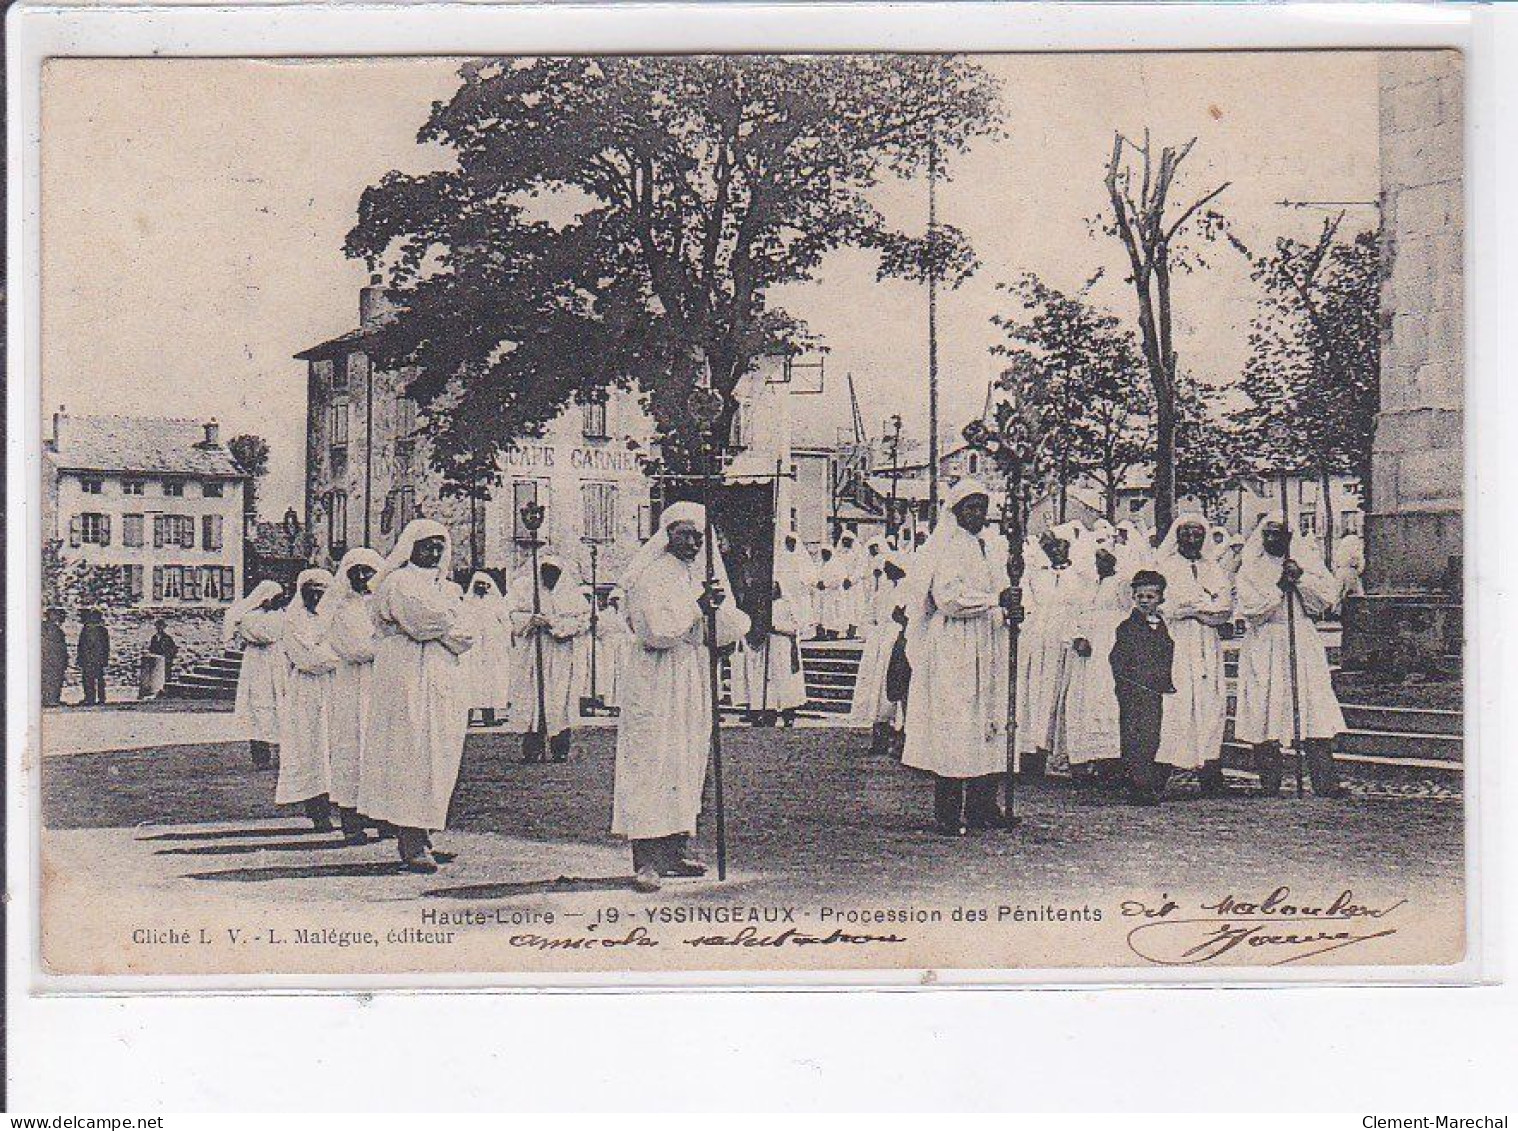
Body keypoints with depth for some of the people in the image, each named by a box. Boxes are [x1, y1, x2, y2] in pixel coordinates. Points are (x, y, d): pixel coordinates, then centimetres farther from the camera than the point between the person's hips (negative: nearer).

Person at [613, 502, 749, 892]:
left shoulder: (706, 572, 14)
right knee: (650, 763, -9)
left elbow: (733, 629, 9)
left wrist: (719, 609, -11)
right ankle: (646, 859, -11)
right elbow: (657, 629, -20)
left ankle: (675, 849, 17)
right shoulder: (652, 575, -9)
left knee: (687, 763, 10)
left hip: (696, 676, 8)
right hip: (655, 679, -8)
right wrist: (697, 606, -21)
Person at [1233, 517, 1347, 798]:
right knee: (1266, 712, -4)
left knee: (1314, 709, -5)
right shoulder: (1250, 570, 6)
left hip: (1303, 644, 1)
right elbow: (1249, 608, -8)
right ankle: (1269, 783, 2)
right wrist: (1279, 585, -12)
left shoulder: (1306, 559, 12)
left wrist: (1300, 577, -11)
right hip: (1264, 646, -1)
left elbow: (1329, 595, 1)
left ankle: (1325, 782, -6)